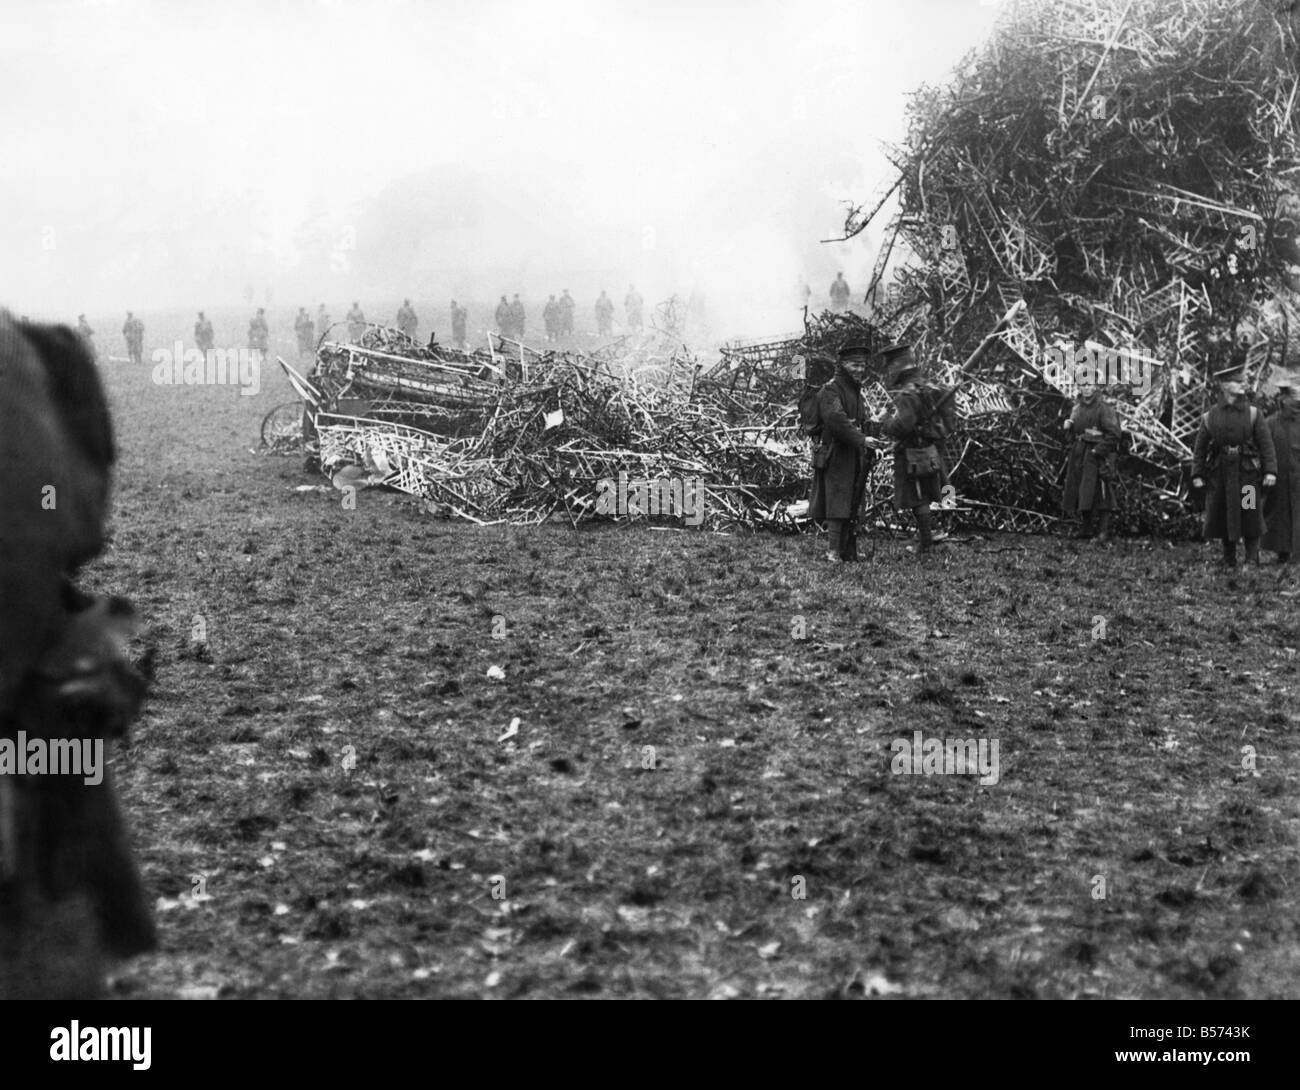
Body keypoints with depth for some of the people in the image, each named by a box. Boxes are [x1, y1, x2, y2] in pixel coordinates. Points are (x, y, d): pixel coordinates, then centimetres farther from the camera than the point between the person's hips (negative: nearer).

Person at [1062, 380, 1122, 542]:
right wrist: (1069, 425, 4)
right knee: (1081, 491, 11)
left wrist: (1099, 450, -18)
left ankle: (1103, 531, -8)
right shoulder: (1078, 406, 12)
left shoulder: (1104, 407, -11)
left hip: (1098, 453, -8)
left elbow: (1114, 433, -14)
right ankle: (1085, 528, 21)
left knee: (1101, 492, -10)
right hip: (1080, 453, 8)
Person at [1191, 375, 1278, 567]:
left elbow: (1266, 444, -1)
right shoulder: (1209, 418, 6)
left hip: (1248, 474, -1)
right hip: (1220, 477, 1)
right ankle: (1229, 562, 19)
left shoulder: (1253, 414, 4)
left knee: (1250, 519, -3)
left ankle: (1252, 561, 6)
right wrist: (1197, 475, -2)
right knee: (1223, 520, 6)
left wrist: (1270, 471, -11)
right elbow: (1200, 448, 7)